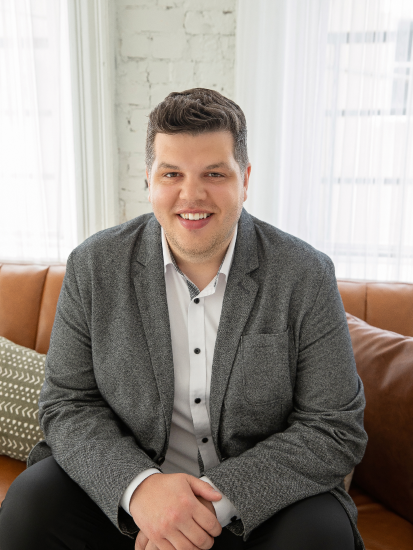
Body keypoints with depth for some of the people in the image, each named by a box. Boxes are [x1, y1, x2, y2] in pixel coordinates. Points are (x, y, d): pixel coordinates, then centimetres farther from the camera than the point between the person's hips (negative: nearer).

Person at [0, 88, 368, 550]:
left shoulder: (307, 276, -12)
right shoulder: (93, 267, -7)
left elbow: (335, 430, -11)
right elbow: (67, 405, -5)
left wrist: (218, 496, -22)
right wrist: (137, 484, -23)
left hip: (259, 497, 0)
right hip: (122, 492, 1)